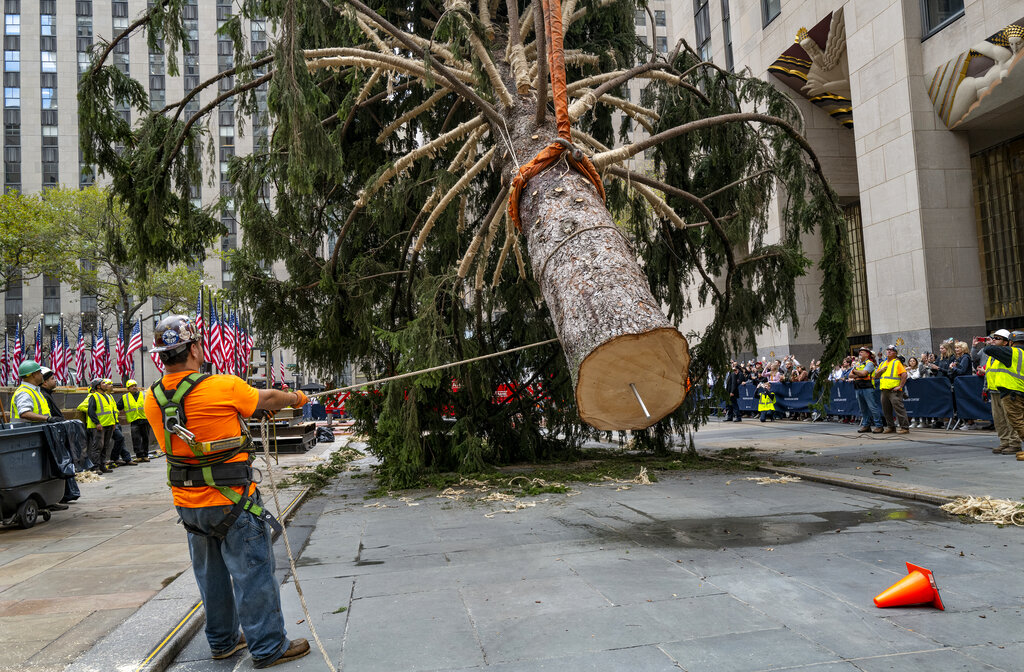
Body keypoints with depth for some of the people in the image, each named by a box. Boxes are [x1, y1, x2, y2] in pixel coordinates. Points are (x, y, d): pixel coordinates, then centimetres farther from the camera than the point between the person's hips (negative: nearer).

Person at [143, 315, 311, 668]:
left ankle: (222, 640, 34)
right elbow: (268, 399, -3)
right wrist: (297, 398, 18)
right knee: (252, 572, 5)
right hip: (231, 503, -6)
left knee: (210, 574, 20)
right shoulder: (224, 387, -20)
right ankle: (268, 646, 14)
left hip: (188, 503, 6)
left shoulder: (153, 400, -2)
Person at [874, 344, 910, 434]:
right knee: (886, 410, 11)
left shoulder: (897, 363, -1)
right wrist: (881, 370, 1)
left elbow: (904, 375, -11)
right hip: (884, 390, 7)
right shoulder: (882, 364, 19)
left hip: (894, 390, -7)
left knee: (898, 408, -10)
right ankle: (891, 427, 20)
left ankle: (905, 427, -6)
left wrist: (900, 386, -15)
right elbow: (876, 376, 20)